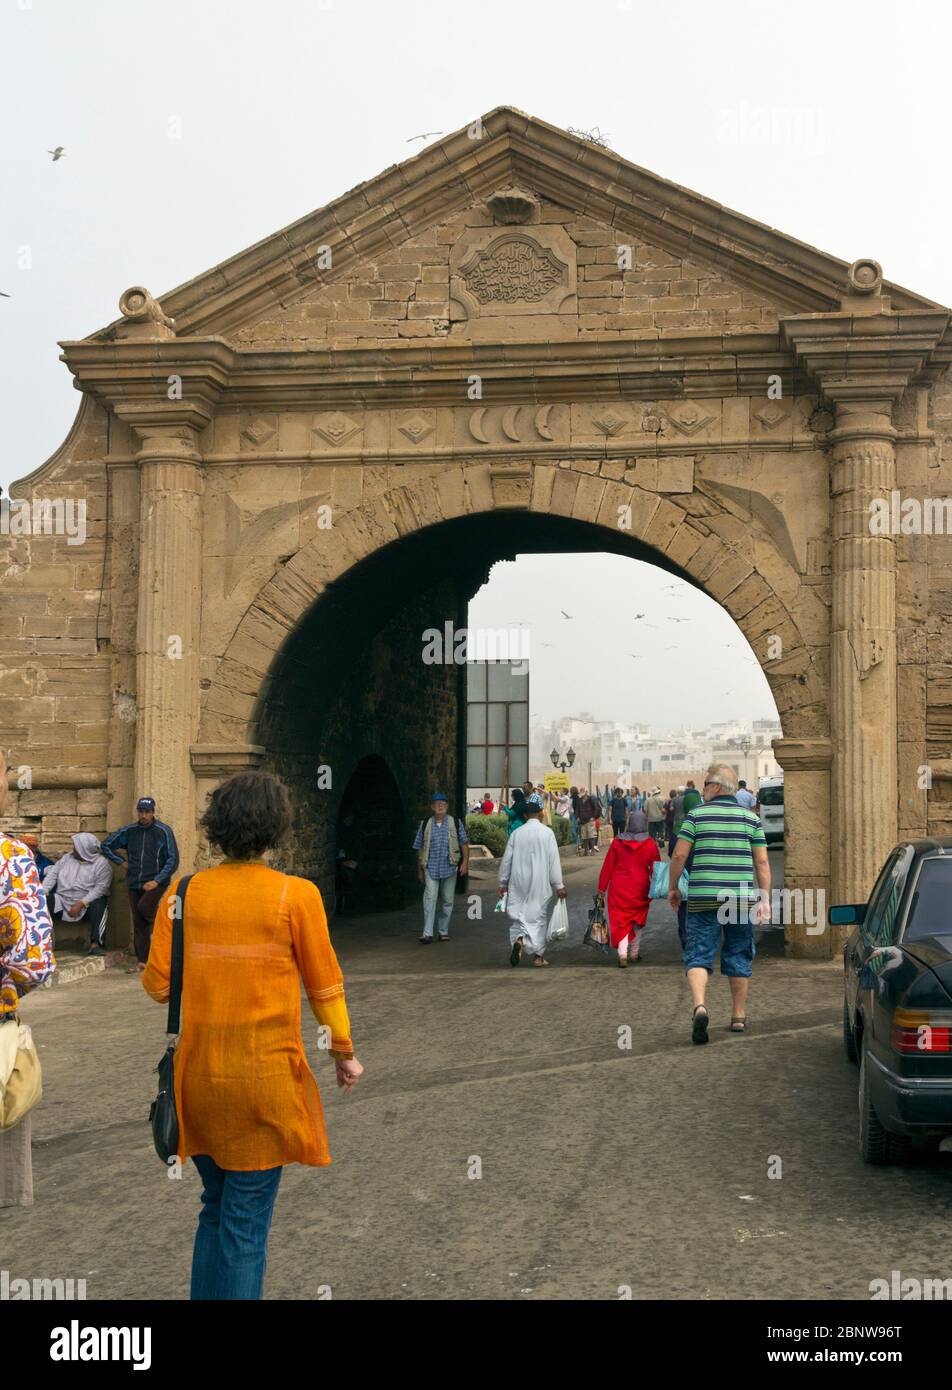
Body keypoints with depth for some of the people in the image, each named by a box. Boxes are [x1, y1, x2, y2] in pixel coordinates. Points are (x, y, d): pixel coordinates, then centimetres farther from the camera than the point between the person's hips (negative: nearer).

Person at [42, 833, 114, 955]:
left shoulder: (102, 863, -3)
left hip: (87, 904, -3)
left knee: (99, 904, -34)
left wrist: (81, 903, -23)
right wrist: (43, 892, -13)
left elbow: (101, 888, -14)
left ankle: (95, 944, -39)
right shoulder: (67, 858, 13)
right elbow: (52, 874, 6)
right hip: (62, 901, 4)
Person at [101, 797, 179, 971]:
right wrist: (120, 862, 7)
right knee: (138, 923, 4)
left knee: (144, 907, -28)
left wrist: (157, 880, -16)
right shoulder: (129, 831, 5)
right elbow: (106, 845, 18)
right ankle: (142, 960, 10)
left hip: (156, 882, -4)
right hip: (134, 884, 4)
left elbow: (173, 860, -8)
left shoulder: (164, 831, -5)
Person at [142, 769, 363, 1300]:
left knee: (216, 1208, 21)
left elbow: (157, 983, -1)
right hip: (265, 1075, -3)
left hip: (197, 1072, 4)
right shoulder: (297, 894, -8)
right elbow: (325, 986, -2)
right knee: (247, 1224, 5)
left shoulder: (183, 891, -1)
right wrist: (345, 1053, 12)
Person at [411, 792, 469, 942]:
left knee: (447, 900, 8)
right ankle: (427, 933, -15)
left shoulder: (456, 823, 5)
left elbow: (464, 844, 7)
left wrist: (465, 862, -5)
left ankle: (443, 931, 20)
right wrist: (420, 870, 12)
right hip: (431, 868, -1)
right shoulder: (425, 824, 6)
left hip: (449, 867, 1)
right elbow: (419, 849, 11)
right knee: (430, 898, -13)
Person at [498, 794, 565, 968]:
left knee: (518, 914, 9)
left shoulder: (517, 834, 0)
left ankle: (518, 940, -20)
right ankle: (539, 956, 13)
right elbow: (554, 861, -7)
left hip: (519, 883, 1)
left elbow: (507, 860, 4)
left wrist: (502, 883, 15)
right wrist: (559, 885, -1)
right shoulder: (547, 833, -7)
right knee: (539, 916, 9)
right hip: (540, 883, -1)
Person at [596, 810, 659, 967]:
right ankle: (634, 953, 26)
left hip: (618, 889, -1)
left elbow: (607, 867, -1)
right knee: (637, 921, 20)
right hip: (640, 890, 1)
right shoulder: (650, 844, -5)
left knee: (621, 921, 3)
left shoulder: (617, 842, -4)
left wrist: (602, 889, 5)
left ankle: (622, 952, -16)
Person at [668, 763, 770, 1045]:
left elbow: (679, 855, -4)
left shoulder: (696, 815, 0)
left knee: (698, 955, -1)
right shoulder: (750, 818, 7)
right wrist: (765, 898, 5)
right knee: (738, 956, 13)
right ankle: (739, 1016, 20)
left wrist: (672, 887, 8)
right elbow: (762, 862, 3)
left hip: (702, 896, -2)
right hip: (741, 897, 2)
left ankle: (699, 1005, -23)